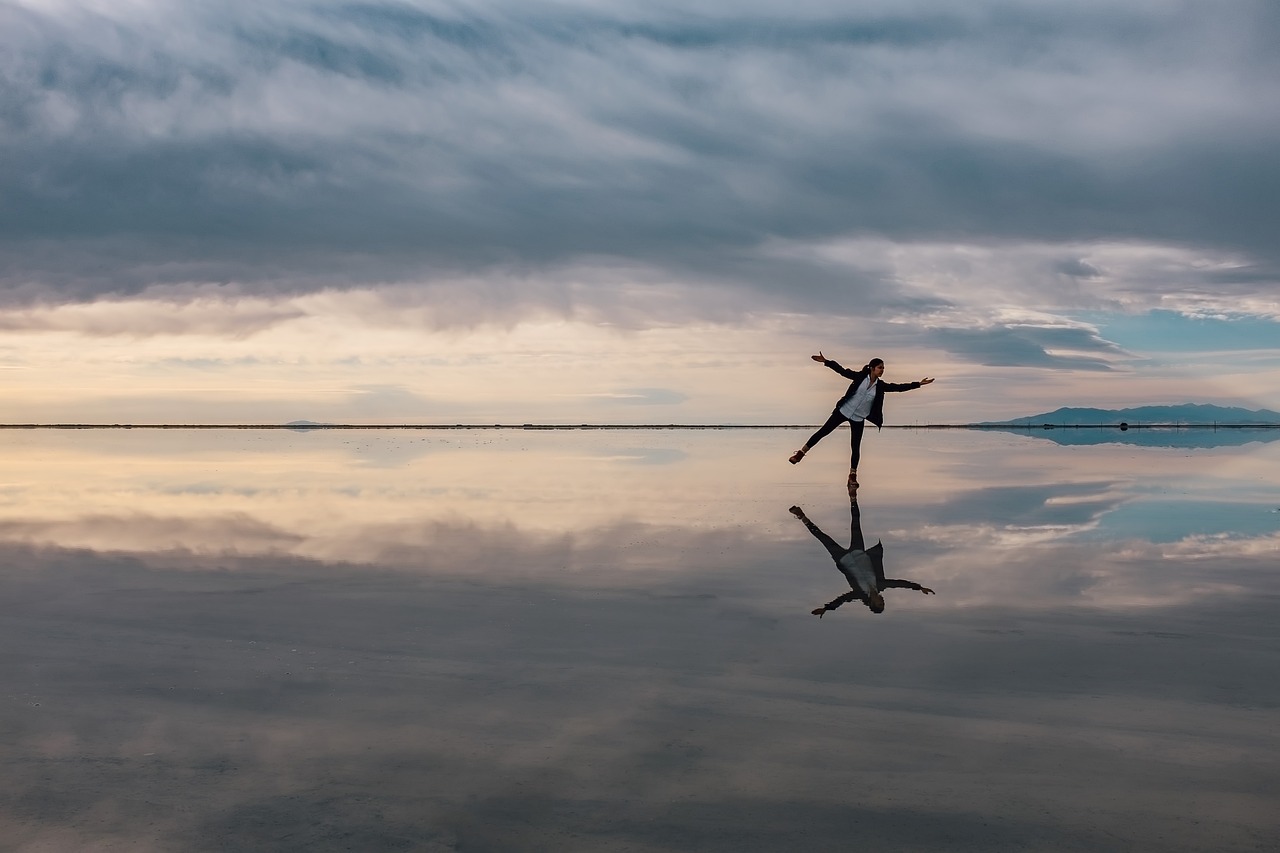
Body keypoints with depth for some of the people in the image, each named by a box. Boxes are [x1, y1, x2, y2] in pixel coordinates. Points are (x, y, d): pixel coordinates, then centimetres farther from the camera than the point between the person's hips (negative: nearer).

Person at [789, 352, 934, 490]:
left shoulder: (880, 386, -2)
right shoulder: (860, 377, -8)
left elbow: (898, 387, -2)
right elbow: (842, 370, -11)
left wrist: (918, 384, -6)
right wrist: (826, 361, -20)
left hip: (858, 419, 2)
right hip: (843, 411, -2)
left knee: (855, 448, 0)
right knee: (823, 431, -1)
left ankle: (852, 476, 12)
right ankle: (801, 453, 11)